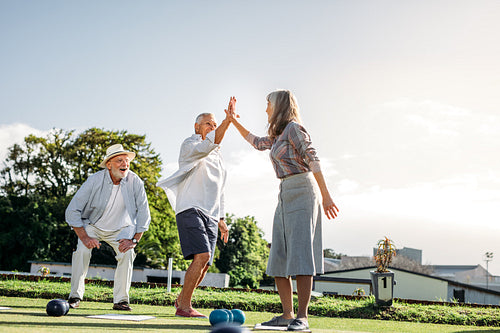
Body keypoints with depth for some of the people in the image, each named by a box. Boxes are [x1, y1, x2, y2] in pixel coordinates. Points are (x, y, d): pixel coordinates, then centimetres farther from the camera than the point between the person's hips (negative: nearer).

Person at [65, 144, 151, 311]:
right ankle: (75, 296, -10)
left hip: (120, 228, 1)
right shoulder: (95, 181, -23)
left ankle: (120, 300, -13)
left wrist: (134, 240, -20)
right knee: (82, 250, -25)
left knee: (127, 253, -24)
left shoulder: (135, 182, -19)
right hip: (92, 225, -1)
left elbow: (144, 214, -11)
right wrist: (84, 237, -27)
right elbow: (72, 211, -20)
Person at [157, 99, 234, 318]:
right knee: (202, 256, -22)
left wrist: (221, 219, 23)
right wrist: (227, 121, -30)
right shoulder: (189, 145, 2)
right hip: (190, 210, -7)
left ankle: (181, 300, 20)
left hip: (210, 215, 8)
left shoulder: (217, 157, 25)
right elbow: (207, 146, -23)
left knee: (204, 265, 2)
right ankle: (184, 306, -13)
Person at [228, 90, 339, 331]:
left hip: (302, 190, -9)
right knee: (278, 258, 3)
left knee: (300, 254, -13)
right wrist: (234, 121, 38)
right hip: (285, 194, 9)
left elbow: (312, 160, -13)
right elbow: (257, 142, 39)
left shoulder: (294, 128, -6)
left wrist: (325, 195, -20)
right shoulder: (277, 136, 20)